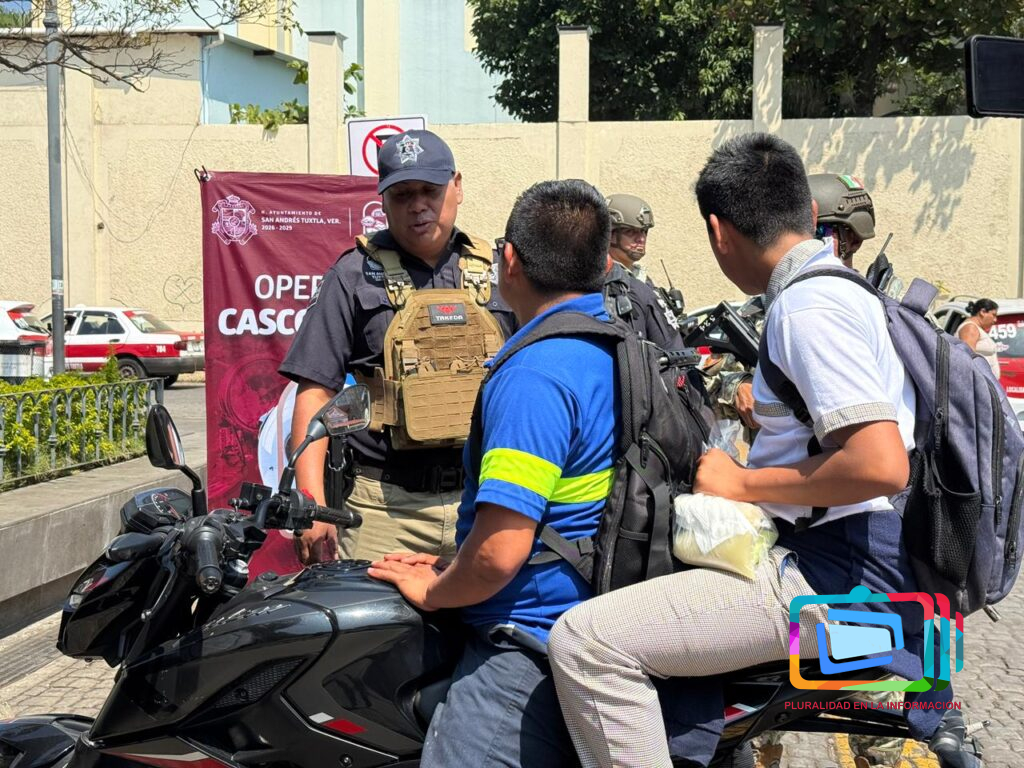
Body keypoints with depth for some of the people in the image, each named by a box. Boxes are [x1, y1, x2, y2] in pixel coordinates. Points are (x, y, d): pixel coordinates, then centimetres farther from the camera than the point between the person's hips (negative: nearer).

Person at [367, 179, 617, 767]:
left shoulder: (534, 375, -21)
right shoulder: (626, 351, 10)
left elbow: (499, 553, -26)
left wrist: (433, 591, -5)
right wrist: (455, 566, 19)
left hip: (531, 647, -10)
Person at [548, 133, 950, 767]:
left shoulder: (808, 306, -17)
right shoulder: (845, 288, 14)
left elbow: (880, 466, -27)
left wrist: (743, 484, -16)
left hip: (839, 577, -11)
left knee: (585, 641, -23)